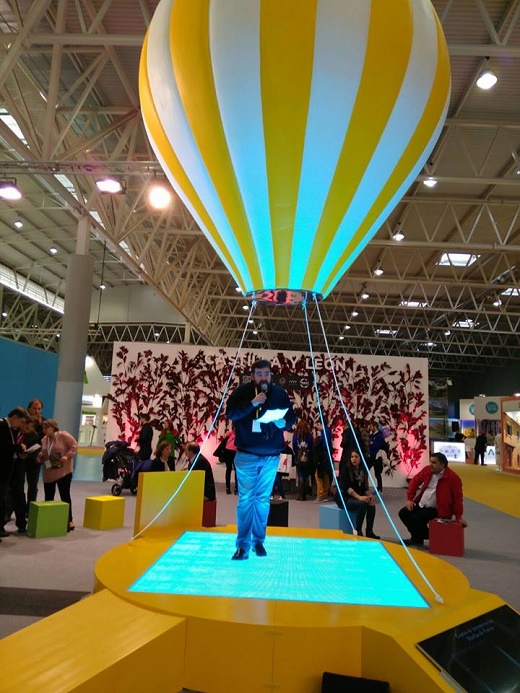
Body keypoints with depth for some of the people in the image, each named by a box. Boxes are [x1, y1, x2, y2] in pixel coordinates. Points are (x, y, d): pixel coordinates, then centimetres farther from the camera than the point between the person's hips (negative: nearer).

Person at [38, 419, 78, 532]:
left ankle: (69, 521, 6)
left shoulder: (63, 435, -10)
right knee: (48, 497, 10)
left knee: (65, 496, -1)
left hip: (63, 472, -6)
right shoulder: (44, 439, 10)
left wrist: (66, 456, -21)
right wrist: (40, 456, -5)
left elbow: (74, 445, -11)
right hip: (48, 473, 6)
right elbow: (43, 454, 17)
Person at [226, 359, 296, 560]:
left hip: (271, 456, 3)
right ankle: (243, 544, 6)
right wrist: (252, 403, -26)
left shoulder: (280, 393, 4)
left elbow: (292, 418, 9)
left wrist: (283, 422, -14)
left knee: (263, 499, 11)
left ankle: (259, 541, 22)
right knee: (246, 499, -2)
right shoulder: (243, 391, -3)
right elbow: (230, 413, -15)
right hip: (246, 455, -2)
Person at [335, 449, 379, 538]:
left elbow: (365, 487, 5)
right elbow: (346, 487, -20)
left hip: (356, 497, 6)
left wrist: (370, 495, -17)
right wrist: (359, 497, -31)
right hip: (343, 497, -6)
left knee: (371, 504, -20)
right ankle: (357, 531, -20)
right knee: (362, 504, -30)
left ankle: (369, 531, -13)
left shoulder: (363, 471, 6)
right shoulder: (346, 469, -11)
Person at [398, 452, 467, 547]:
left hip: (435, 509, -6)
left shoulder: (453, 478, -17)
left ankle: (418, 539, 8)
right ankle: (416, 537, 18)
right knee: (403, 513, -2)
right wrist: (410, 499, 2)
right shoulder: (427, 470, -2)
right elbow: (414, 481, 8)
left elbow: (457, 497, -14)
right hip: (420, 504, 7)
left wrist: (458, 517, -14)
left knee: (417, 519, -24)